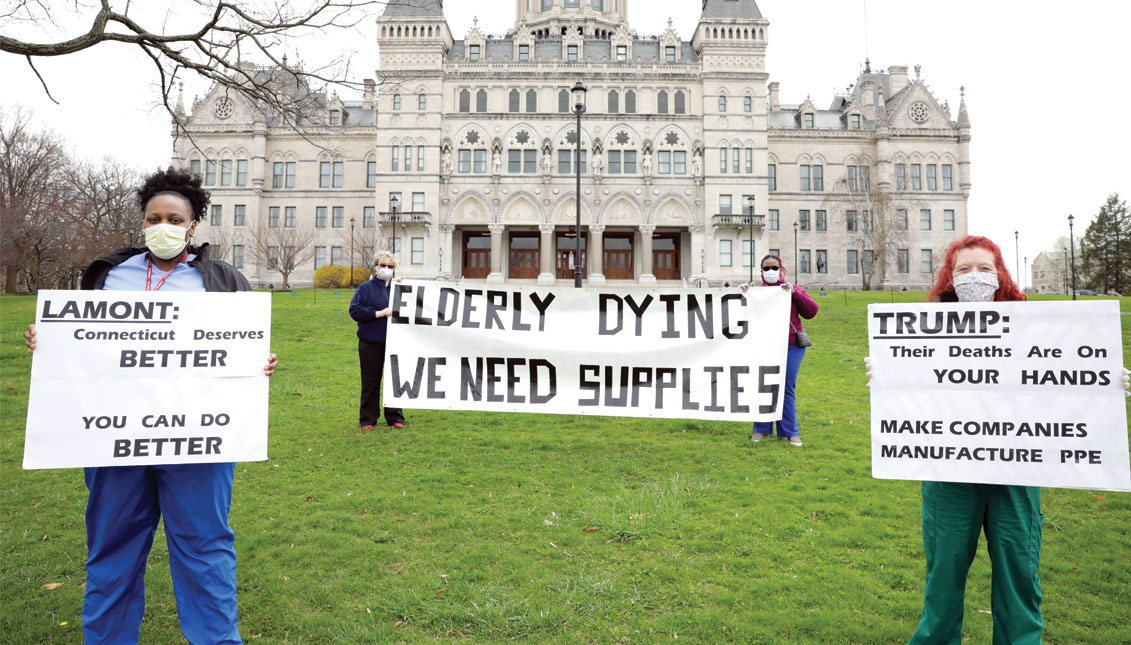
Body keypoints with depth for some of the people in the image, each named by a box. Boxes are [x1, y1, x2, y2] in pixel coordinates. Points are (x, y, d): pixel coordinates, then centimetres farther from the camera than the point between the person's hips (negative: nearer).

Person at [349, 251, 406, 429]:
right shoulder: (366, 288, 2)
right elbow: (354, 310, -7)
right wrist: (379, 313, -15)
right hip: (371, 343, -2)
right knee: (370, 382, 6)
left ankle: (395, 417, 20)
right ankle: (367, 419, 16)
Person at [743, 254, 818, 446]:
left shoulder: (793, 289, 9)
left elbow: (811, 311, -2)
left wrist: (794, 292, -12)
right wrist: (744, 292, -13)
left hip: (791, 346, 0)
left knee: (787, 389, 3)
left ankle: (790, 432, 13)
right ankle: (761, 429, 16)